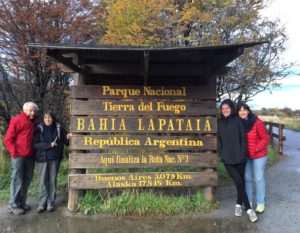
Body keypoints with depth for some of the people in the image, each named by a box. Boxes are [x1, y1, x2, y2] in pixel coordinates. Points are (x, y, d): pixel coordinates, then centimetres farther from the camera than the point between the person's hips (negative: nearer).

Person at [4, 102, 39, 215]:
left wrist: (35, 151, 10)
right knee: (17, 180, -1)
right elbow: (8, 139, -8)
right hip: (19, 156, -6)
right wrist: (14, 153, -11)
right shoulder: (17, 120, -8)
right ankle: (13, 205, 10)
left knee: (27, 180, 11)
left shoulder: (35, 122, 11)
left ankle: (22, 202, 24)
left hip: (30, 156, 6)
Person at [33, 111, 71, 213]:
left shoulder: (59, 128, 0)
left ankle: (50, 203, 17)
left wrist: (68, 138, -15)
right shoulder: (39, 129, -4)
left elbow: (65, 141, 7)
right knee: (43, 181, 5)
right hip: (42, 158, -1)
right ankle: (42, 203, 15)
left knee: (52, 180, 7)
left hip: (55, 158, 1)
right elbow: (35, 144, -9)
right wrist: (49, 145, -17)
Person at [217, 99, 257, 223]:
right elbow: (218, 139, 9)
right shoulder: (219, 122, 5)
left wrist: (243, 152, -7)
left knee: (241, 181, 9)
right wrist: (221, 153, 2)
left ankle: (238, 204, 29)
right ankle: (248, 209, 8)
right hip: (227, 158, 0)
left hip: (239, 157, 0)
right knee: (239, 182, -4)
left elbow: (243, 137, -1)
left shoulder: (237, 120, -1)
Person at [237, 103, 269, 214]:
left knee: (259, 179, 7)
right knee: (247, 178, 12)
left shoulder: (257, 122, -18)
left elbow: (265, 139, -12)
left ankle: (260, 203, 22)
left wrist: (256, 149, -20)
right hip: (245, 156, 4)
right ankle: (249, 201, 28)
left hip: (258, 155, -4)